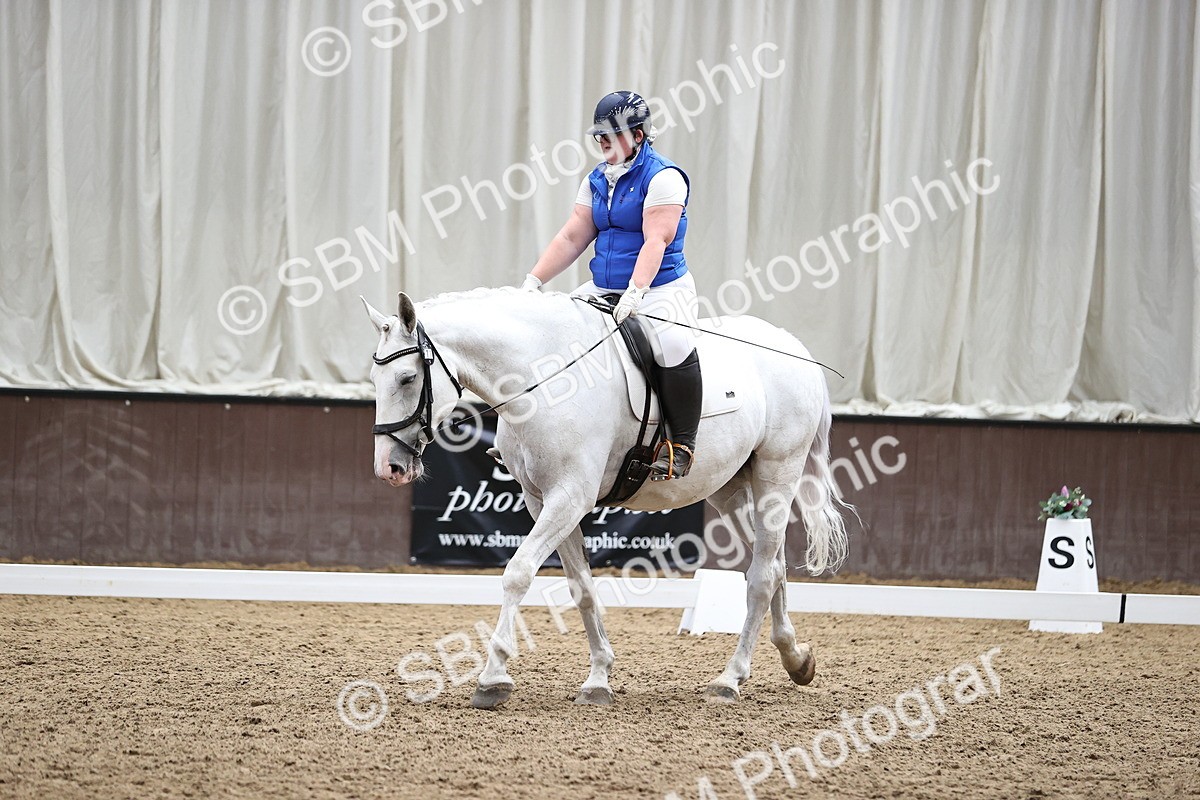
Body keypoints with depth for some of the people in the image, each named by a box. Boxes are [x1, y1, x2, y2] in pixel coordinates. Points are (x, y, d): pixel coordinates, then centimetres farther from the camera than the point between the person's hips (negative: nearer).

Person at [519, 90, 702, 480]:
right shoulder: (597, 181, 13)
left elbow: (655, 242, -21)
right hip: (604, 288, 8)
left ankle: (681, 443, -24)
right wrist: (534, 280, -1)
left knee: (673, 344, -36)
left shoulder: (663, 177, -10)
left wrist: (634, 293, -34)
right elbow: (572, 237, 10)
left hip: (661, 288, -8)